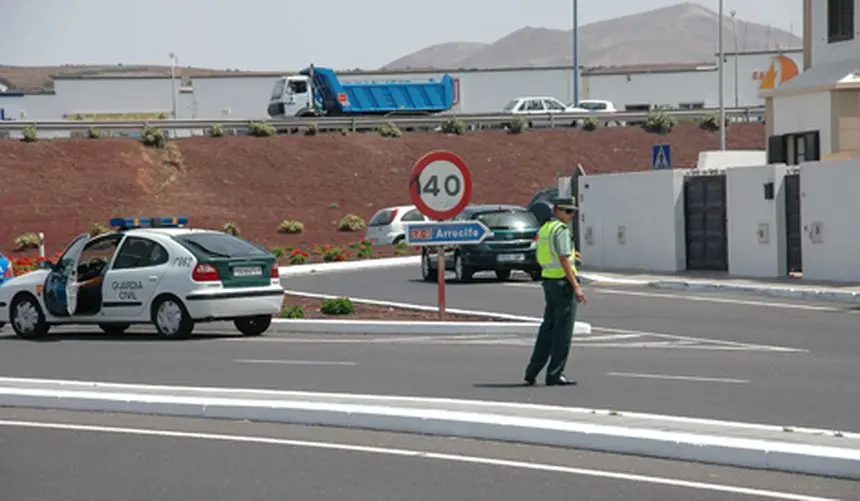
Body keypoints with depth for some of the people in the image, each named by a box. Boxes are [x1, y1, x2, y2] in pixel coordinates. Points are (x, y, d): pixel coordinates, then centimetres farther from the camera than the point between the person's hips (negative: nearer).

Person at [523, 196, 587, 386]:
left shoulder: (545, 228, 14)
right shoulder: (561, 230, -14)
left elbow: (539, 259, 20)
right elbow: (564, 260, -21)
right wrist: (576, 287, -21)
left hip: (548, 280, 9)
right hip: (563, 282, -9)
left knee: (548, 328, 15)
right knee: (563, 331, -3)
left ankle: (532, 372, 16)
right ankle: (555, 374, -1)